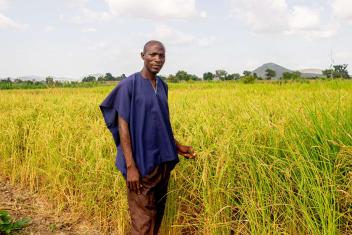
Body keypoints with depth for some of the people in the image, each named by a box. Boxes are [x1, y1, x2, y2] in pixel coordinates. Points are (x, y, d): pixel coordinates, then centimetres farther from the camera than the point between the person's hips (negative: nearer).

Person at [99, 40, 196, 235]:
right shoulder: (128, 85, -11)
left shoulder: (163, 86, 9)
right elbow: (123, 125, -14)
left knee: (157, 214, 14)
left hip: (162, 161, 7)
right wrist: (130, 166, -19)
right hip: (141, 163, -6)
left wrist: (177, 146, 11)